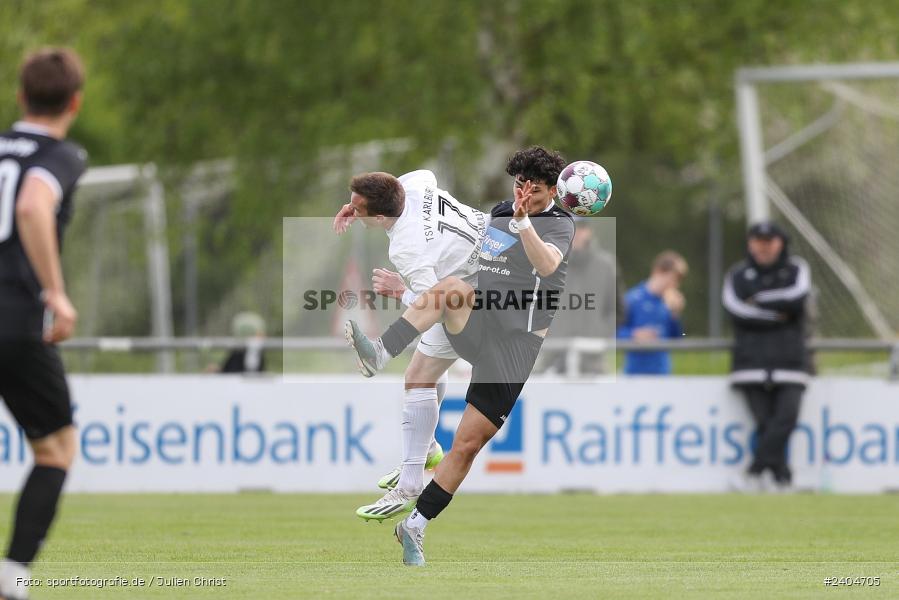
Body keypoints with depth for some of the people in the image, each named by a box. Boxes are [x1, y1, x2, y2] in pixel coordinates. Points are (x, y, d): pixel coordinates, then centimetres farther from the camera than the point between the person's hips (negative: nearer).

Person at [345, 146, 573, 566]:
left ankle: (415, 527, 7)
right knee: (451, 286, -30)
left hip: (513, 346, -4)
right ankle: (380, 354, -44)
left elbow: (547, 265, -29)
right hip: (474, 329, 4)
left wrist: (523, 221, -41)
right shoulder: (498, 214, 14)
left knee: (468, 444, -4)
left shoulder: (560, 224, -4)